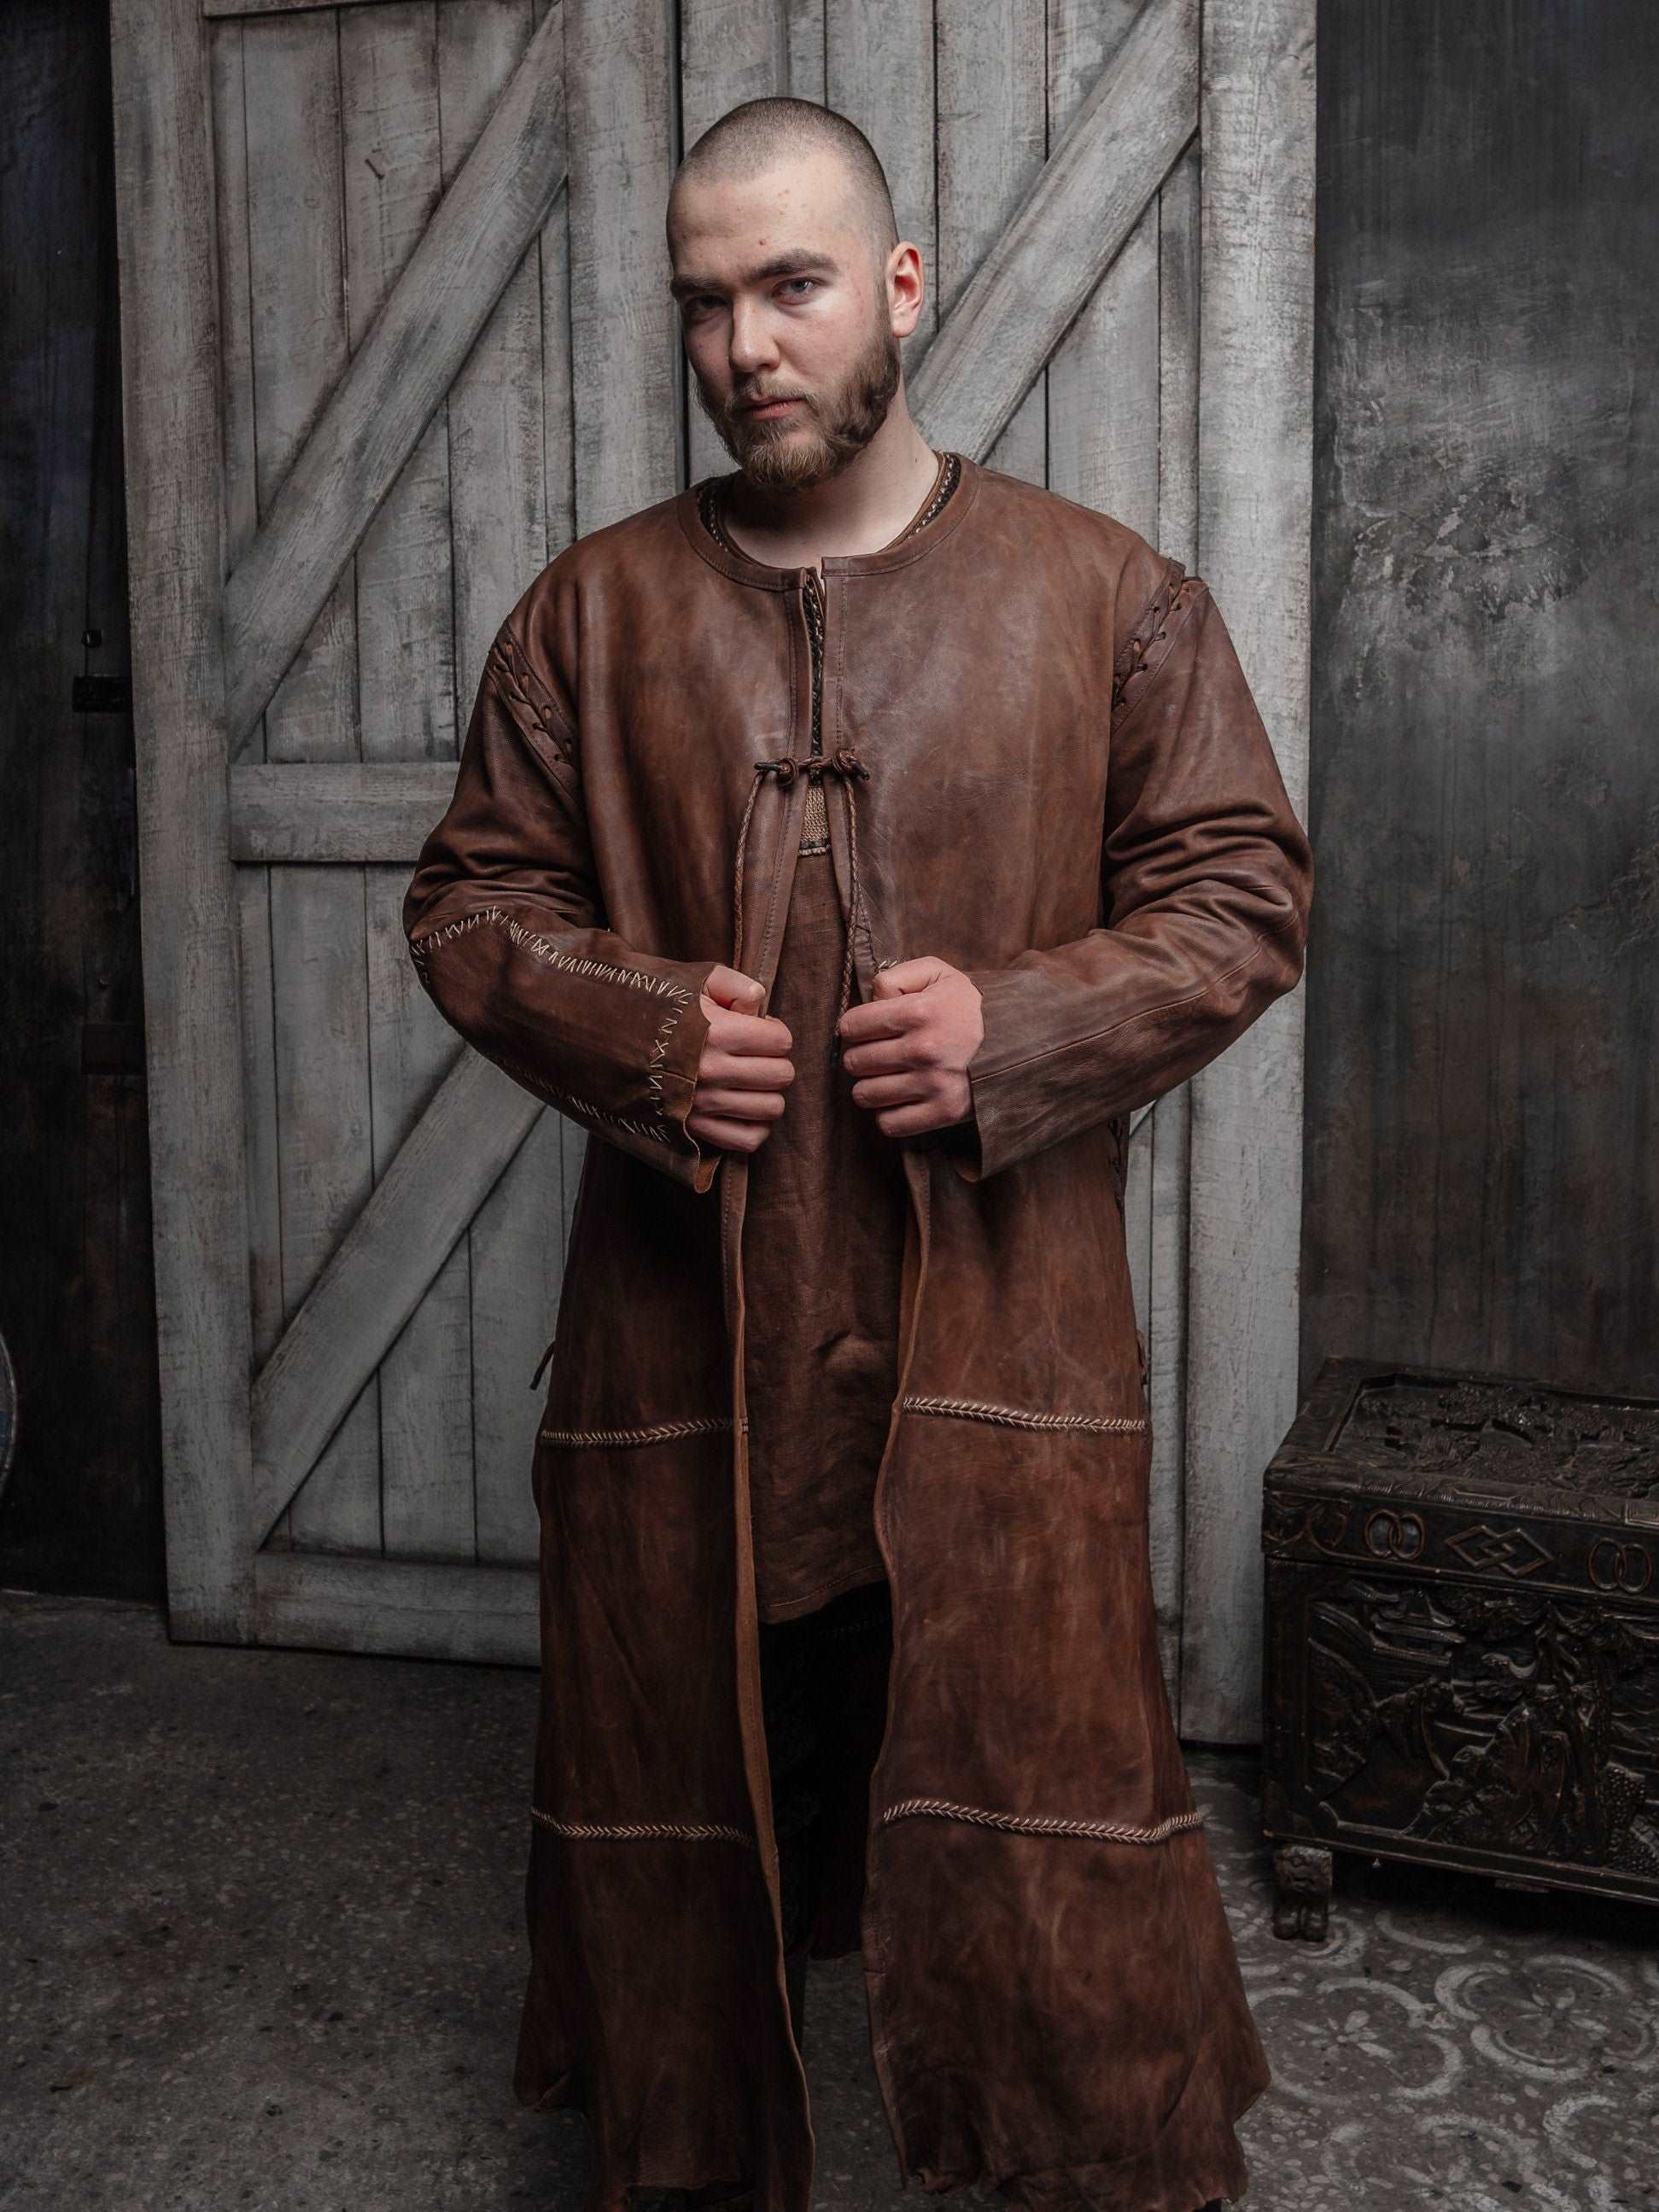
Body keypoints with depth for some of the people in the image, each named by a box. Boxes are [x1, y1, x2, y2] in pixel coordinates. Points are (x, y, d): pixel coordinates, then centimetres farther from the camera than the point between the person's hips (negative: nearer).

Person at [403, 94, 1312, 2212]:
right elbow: (470, 901, 9)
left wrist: (1019, 1027, -14)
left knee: (1045, 1803, 5)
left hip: (1001, 1328, -2)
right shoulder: (591, 610, 6)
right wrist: (641, 1031, -11)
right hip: (681, 1338, 2)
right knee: (677, 1809, 16)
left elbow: (1242, 892, 2)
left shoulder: (1107, 595, 1)